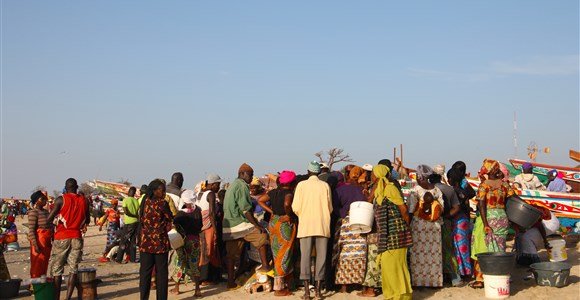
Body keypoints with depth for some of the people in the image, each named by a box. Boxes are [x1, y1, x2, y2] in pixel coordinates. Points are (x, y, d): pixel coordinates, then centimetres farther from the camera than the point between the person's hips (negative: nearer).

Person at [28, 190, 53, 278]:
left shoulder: (46, 211, 13)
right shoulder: (33, 213, -13)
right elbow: (31, 230, -18)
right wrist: (35, 244, -23)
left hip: (47, 242, 8)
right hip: (39, 242, -8)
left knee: (45, 264, 13)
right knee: (37, 265, -3)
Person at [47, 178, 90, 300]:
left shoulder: (61, 200, -6)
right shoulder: (84, 201, 5)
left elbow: (50, 219, -10)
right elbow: (87, 221, 15)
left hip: (61, 237, -3)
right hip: (76, 237, 3)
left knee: (57, 270, 6)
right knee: (73, 268, 6)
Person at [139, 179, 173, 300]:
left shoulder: (144, 202, 4)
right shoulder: (162, 203, -11)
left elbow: (141, 220, 11)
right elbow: (170, 219, -2)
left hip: (146, 241, 4)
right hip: (160, 241, -4)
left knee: (145, 271, 9)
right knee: (161, 272, 4)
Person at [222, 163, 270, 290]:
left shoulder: (232, 186, 21)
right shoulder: (242, 186, -10)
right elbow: (245, 210, -17)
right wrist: (257, 225, -13)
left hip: (229, 225, 9)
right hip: (240, 224, -9)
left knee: (232, 254, 9)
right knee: (262, 237, 0)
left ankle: (230, 281, 10)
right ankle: (265, 265, -1)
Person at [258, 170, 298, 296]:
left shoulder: (274, 192, 8)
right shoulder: (289, 193, -13)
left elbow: (260, 200, 9)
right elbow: (287, 204, -32)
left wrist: (271, 211, 5)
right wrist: (289, 215, -16)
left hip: (273, 223, 7)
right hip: (285, 224, -7)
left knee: (277, 254, 13)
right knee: (284, 256, -1)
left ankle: (285, 284, 20)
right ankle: (279, 288, 2)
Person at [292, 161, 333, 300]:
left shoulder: (301, 185, 0)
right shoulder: (325, 186, 2)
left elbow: (295, 207, -3)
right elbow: (330, 208, 4)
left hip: (305, 226, 0)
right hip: (322, 226, 1)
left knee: (305, 256, 2)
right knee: (321, 256, 5)